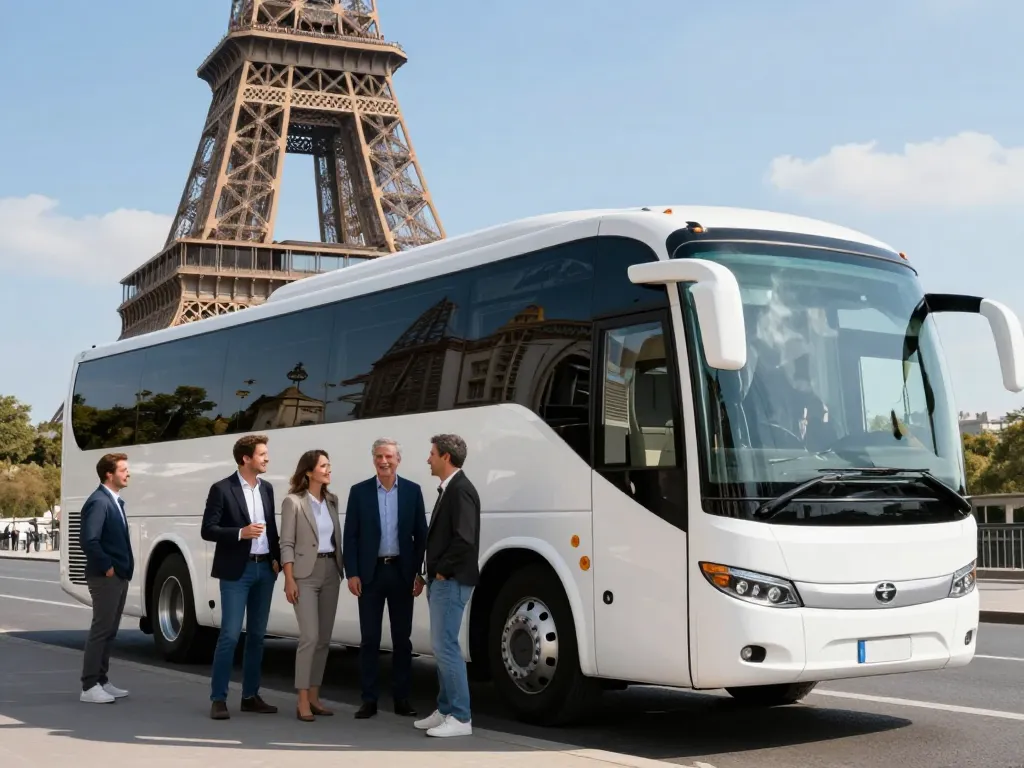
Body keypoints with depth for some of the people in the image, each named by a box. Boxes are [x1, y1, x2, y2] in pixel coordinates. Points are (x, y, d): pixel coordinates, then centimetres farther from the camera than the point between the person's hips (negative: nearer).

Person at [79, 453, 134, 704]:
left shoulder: (116, 501, 14)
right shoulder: (99, 502, -18)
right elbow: (88, 540, -27)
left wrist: (124, 568, 10)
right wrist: (107, 567, -18)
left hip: (120, 576, 10)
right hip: (105, 577, -10)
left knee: (109, 631, 14)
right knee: (100, 630, -6)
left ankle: (101, 681, 21)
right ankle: (90, 686, -1)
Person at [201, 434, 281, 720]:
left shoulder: (267, 488, 11)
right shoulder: (222, 489, -7)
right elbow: (208, 530, -10)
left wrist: (276, 558, 5)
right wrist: (240, 533, -21)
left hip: (264, 568, 6)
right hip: (236, 570, -6)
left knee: (257, 635, 10)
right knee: (230, 635, -8)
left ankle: (250, 696, 17)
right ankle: (218, 698, -1)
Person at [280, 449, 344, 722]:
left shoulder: (331, 500, 11)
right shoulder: (293, 502, -7)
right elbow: (287, 544, -9)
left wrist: (342, 569, 7)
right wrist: (289, 580, -14)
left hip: (331, 572, 6)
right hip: (306, 573, -6)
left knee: (324, 638, 7)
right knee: (310, 637, -12)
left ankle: (314, 696, 15)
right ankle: (302, 701, -7)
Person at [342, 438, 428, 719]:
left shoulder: (412, 491, 3)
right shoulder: (359, 491, 2)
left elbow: (421, 535, 4)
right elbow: (350, 536, 0)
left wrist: (419, 573, -2)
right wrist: (352, 574, -6)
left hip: (401, 572, 1)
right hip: (371, 573, -1)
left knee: (402, 638, 6)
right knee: (369, 639, 3)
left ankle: (401, 698, 14)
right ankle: (369, 699, 8)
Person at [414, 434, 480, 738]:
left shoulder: (461, 489, -16)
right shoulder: (448, 489, 16)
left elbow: (465, 538, -24)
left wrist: (443, 571, -14)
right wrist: (435, 573, 12)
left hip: (451, 581, -10)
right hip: (441, 580, 10)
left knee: (445, 646, -9)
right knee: (443, 646, 13)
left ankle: (460, 718, -5)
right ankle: (446, 710, 20)